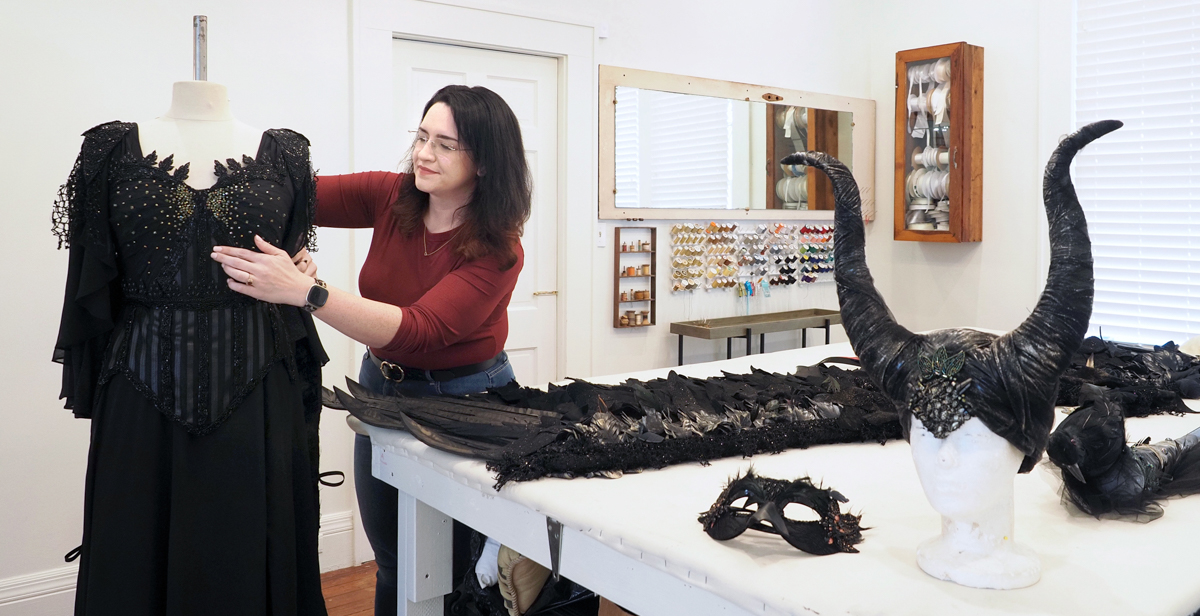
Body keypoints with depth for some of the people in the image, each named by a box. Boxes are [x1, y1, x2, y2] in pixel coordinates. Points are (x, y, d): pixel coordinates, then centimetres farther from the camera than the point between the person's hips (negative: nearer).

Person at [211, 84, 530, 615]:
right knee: (392, 560, 20)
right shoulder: (392, 196, -9)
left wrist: (303, 290, -45)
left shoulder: (497, 249, -24)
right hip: (383, 386, 5)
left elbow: (417, 331, -36)